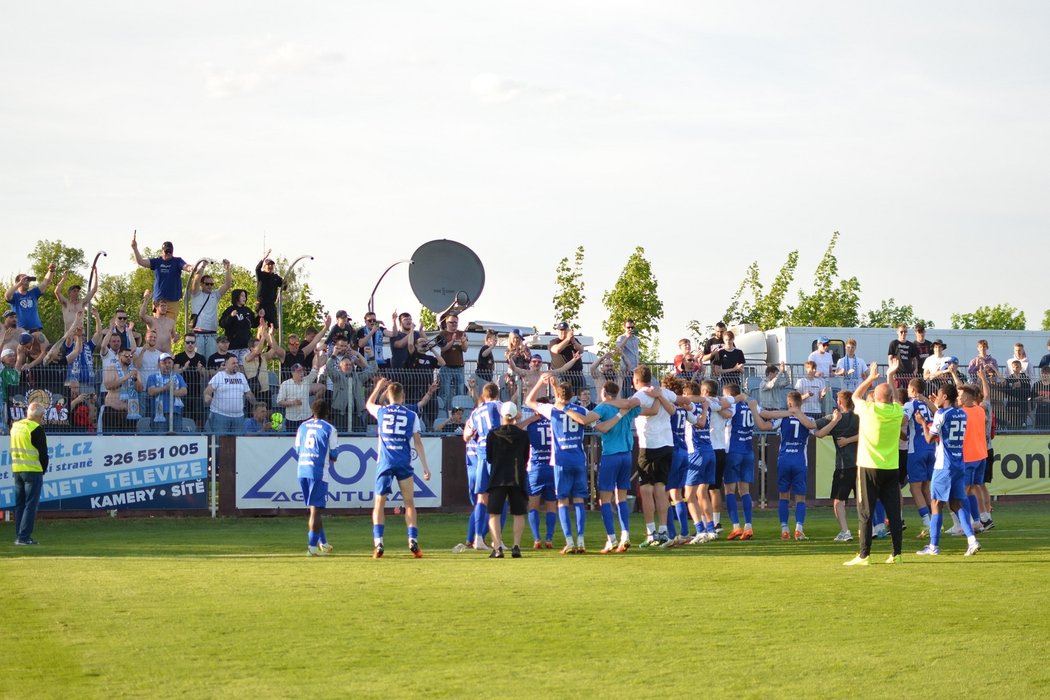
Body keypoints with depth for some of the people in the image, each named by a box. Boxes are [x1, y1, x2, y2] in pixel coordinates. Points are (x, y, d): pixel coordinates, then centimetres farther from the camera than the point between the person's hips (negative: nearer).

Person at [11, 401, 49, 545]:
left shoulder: (15, 426, 10)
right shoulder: (36, 429, -12)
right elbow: (43, 452, -10)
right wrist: (44, 469, 4)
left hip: (16, 470, 7)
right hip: (33, 470, -7)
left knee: (20, 505, 13)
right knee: (31, 505, -5)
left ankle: (19, 536, 13)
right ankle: (23, 537, -9)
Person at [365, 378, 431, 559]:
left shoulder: (381, 412, 5)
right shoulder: (411, 416, 4)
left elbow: (369, 404, 29)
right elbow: (418, 442, 2)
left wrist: (378, 387, 43)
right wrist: (425, 467, 6)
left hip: (384, 462, 0)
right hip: (404, 463, 0)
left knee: (379, 503, 4)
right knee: (409, 503, 9)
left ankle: (378, 543, -9)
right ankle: (413, 541, -3)